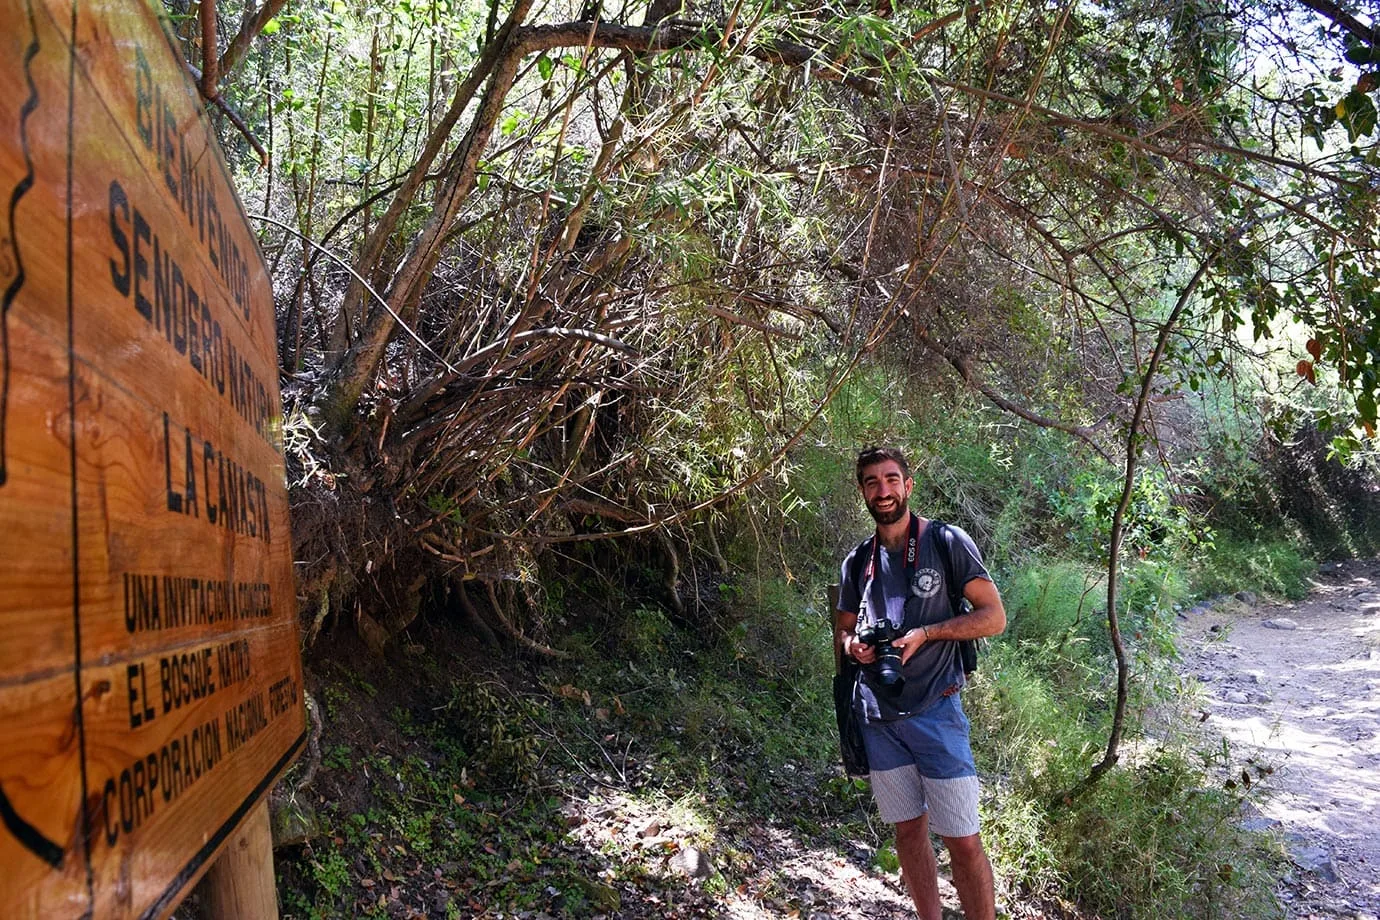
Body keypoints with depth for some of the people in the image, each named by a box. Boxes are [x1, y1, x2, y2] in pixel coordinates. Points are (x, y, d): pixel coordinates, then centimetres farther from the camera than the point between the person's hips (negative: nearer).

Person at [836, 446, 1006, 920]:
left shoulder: (947, 542, -4)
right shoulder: (857, 562, 9)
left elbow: (994, 617, -6)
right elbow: (843, 629, 19)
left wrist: (923, 634, -17)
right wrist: (852, 645, -6)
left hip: (934, 712, -4)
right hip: (877, 717, 5)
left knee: (963, 841, -2)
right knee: (909, 830, 14)